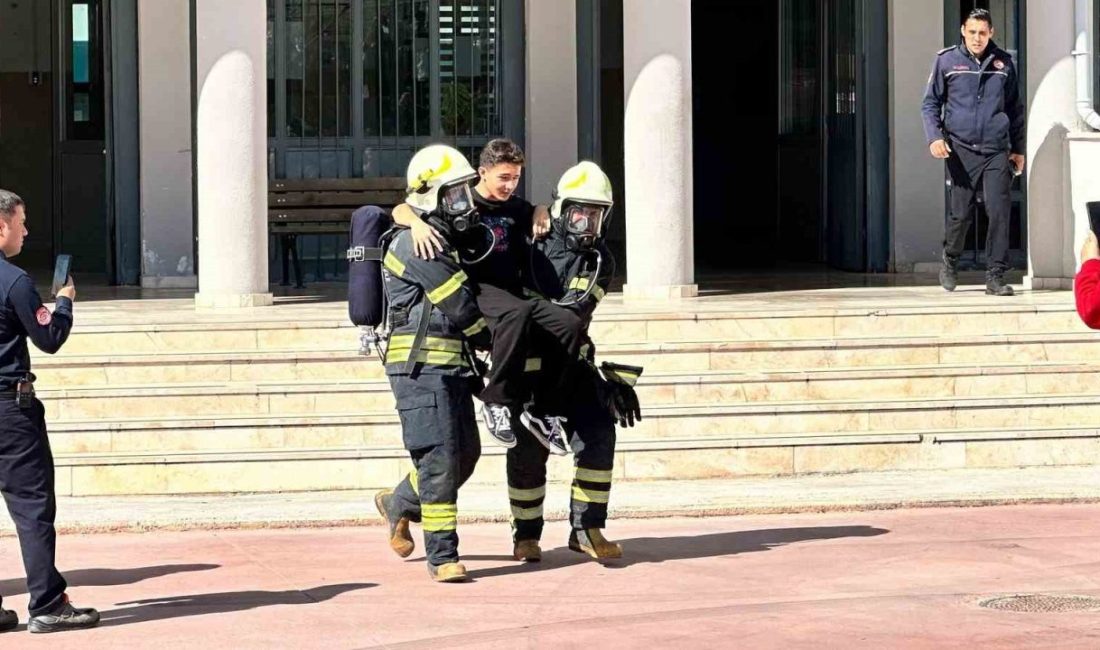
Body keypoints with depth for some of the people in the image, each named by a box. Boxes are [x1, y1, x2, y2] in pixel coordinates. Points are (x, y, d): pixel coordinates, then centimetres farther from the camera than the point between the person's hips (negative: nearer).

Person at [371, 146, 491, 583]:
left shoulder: (446, 242, 18)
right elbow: (462, 308, -14)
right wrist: (493, 340, 2)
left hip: (450, 367, 10)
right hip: (421, 367, -10)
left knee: (465, 453, 13)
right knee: (439, 458, -10)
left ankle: (399, 504, 34)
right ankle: (442, 556, -5)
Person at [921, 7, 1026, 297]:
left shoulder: (1004, 63, 8)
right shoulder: (947, 61, 3)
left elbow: (1015, 108, 17)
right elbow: (930, 103, 8)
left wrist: (1018, 149, 15)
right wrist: (934, 137, -7)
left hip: (996, 151, 1)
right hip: (961, 150, -1)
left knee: (1000, 211, -8)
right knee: (960, 212, 3)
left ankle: (995, 276, -2)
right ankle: (950, 260, 30)